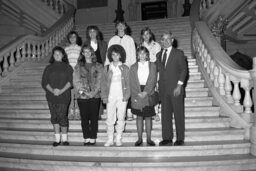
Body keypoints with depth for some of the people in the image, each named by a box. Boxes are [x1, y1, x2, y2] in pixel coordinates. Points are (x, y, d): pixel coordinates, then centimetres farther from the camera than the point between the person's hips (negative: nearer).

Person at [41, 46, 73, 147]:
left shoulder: (67, 67, 7)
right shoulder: (48, 68, 13)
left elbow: (70, 81, -2)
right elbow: (44, 82, 5)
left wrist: (61, 91, -14)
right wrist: (52, 90, -12)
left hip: (63, 96, -3)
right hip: (51, 96, 3)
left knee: (62, 116, -7)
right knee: (54, 117, 5)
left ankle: (64, 139, 7)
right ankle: (57, 139, 15)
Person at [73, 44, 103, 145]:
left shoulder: (98, 66, 7)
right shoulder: (78, 66, 11)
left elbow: (100, 81, -1)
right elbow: (76, 81, 3)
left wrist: (94, 92, -13)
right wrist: (82, 90, -11)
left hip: (95, 96, -1)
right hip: (82, 96, 1)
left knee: (94, 118, 3)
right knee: (84, 118, 5)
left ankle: (93, 138, 11)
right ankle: (86, 138, 14)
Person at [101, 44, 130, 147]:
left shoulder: (125, 68, 7)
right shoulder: (107, 68, 9)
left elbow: (128, 83, 5)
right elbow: (103, 83, 8)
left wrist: (126, 95, -6)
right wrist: (104, 96, -1)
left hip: (122, 97, -1)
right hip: (110, 97, 1)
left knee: (121, 118, 2)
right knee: (109, 119, -1)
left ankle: (118, 139, 12)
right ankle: (110, 139, 9)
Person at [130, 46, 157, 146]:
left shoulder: (152, 66, 6)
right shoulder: (133, 67, 8)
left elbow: (153, 81, -2)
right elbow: (132, 83, 1)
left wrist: (145, 92, -13)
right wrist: (139, 93, -11)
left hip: (149, 94, 0)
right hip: (137, 95, 1)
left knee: (148, 116, 3)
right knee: (139, 116, 4)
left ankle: (149, 138, 11)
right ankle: (139, 138, 11)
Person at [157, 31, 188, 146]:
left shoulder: (179, 53, 0)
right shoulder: (159, 55, 15)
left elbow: (184, 70, -3)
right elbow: (159, 70, 13)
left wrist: (179, 85, -12)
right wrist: (159, 86, 4)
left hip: (176, 89, -4)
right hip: (163, 89, 4)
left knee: (178, 114, 2)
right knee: (165, 114, 5)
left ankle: (180, 139, 12)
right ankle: (167, 138, 13)